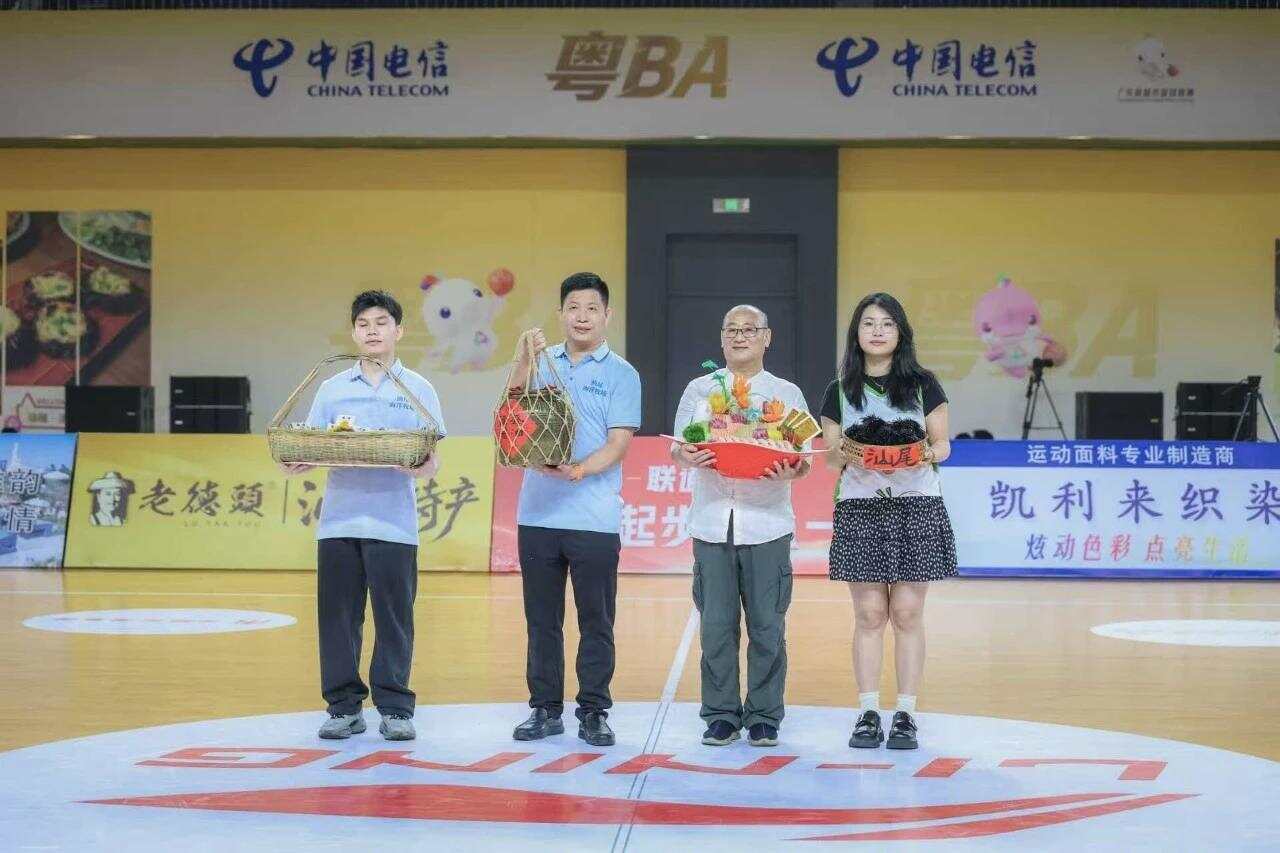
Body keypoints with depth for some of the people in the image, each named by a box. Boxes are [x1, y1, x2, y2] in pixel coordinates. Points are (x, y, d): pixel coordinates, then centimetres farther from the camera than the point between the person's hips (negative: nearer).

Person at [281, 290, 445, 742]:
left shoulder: (418, 390, 7)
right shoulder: (332, 389, 13)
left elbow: (433, 460, 2)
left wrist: (424, 467, -21)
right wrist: (296, 463, -11)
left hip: (394, 523, -2)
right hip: (339, 520, 2)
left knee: (393, 618, -1)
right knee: (337, 616, 3)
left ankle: (395, 709, 8)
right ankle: (344, 707, 13)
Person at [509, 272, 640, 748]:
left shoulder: (621, 374, 2)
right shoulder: (542, 363, 10)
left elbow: (619, 443, -5)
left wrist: (581, 469, -22)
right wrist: (523, 364, -15)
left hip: (595, 518, -2)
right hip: (538, 513, 3)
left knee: (596, 621, 2)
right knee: (541, 619, 8)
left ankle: (594, 713, 10)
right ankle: (545, 709, 17)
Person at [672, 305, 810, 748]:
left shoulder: (786, 393, 10)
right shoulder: (699, 390, 13)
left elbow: (804, 457, 7)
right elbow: (677, 447, 9)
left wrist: (792, 471, -16)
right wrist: (687, 457, -15)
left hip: (766, 524, -1)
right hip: (712, 523, 1)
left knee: (767, 626, 0)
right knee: (716, 625, 0)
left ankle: (764, 717, 8)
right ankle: (721, 715, 9)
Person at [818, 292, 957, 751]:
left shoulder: (923, 385, 6)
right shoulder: (839, 392, 9)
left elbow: (943, 445, 7)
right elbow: (830, 457, 9)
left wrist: (925, 454, -14)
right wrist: (846, 454, -13)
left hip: (917, 506, -1)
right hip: (859, 508, 1)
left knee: (907, 613, -1)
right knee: (869, 614, 0)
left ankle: (906, 715, 4)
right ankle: (868, 713, 6)